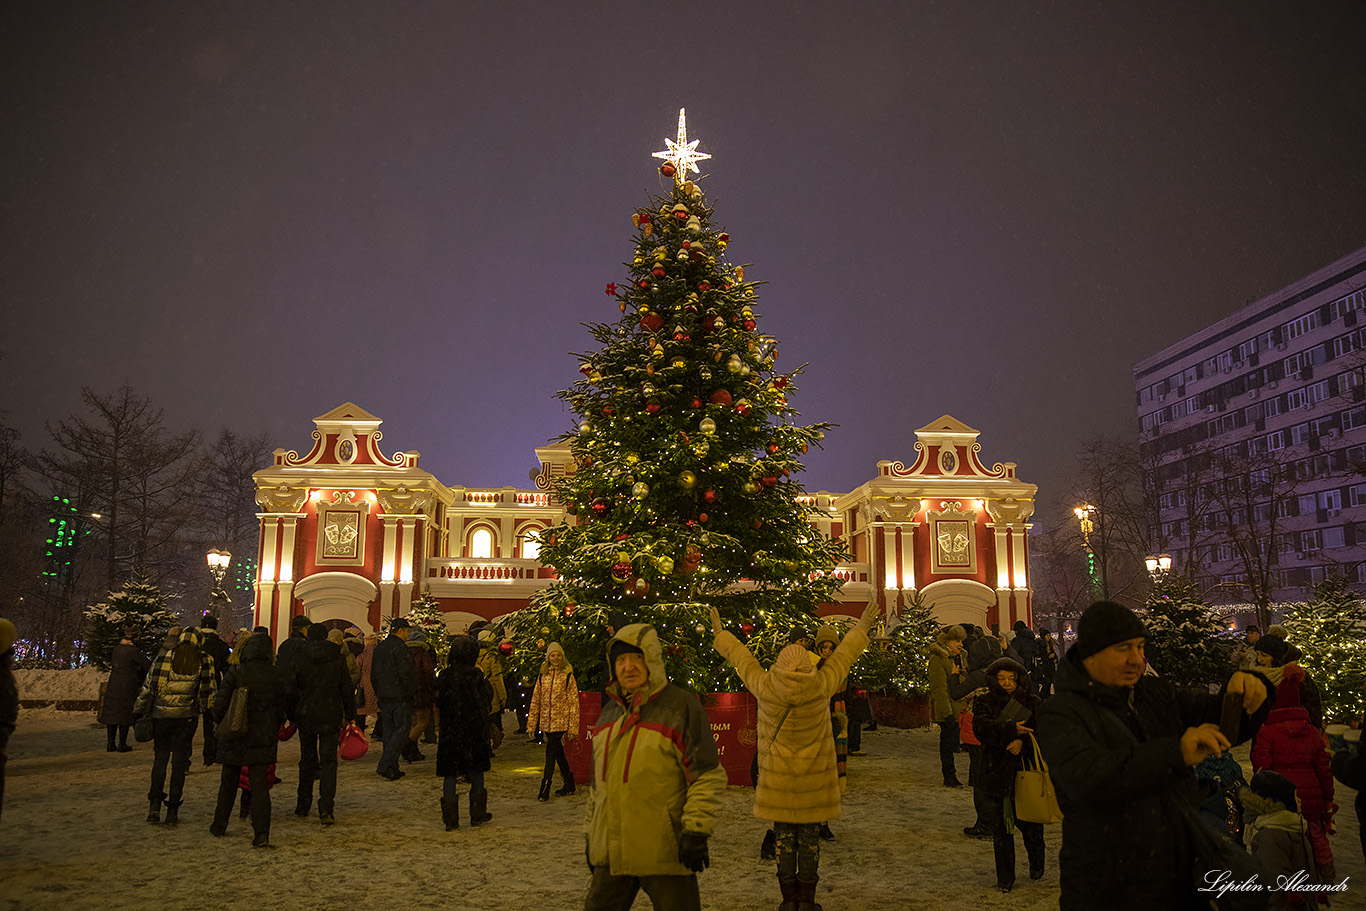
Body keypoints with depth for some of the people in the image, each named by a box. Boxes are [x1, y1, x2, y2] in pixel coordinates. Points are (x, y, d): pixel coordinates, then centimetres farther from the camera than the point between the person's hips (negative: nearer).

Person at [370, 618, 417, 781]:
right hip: (401, 697, -8)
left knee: (389, 732, 12)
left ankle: (392, 769, 14)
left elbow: (373, 676, 18)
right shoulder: (401, 648, -13)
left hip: (384, 698, 8)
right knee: (401, 732, -4)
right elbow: (406, 674, -18)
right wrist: (413, 693, -7)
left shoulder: (379, 648, 14)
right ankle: (384, 766, -11)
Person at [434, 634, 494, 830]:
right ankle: (477, 814, 18)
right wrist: (485, 679, 8)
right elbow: (488, 695, -4)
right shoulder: (474, 674, -13)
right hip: (474, 729, -2)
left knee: (450, 772, 7)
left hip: (449, 730, 2)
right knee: (476, 771, 12)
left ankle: (450, 818, 5)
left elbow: (439, 703, 3)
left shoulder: (444, 676, -2)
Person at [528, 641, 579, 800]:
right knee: (558, 752, 13)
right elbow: (535, 700, 12)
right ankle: (569, 784, 26)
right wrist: (531, 724, 8)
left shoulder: (568, 676, -3)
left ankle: (545, 788, -8)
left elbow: (574, 702, -4)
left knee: (551, 753, -11)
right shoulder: (542, 676, 9)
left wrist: (573, 726, -8)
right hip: (546, 721, 5)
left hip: (560, 721, -5)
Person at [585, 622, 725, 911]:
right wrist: (592, 836, 20)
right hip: (612, 853, 6)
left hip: (666, 852, -6)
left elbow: (708, 776, -11)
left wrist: (696, 831, -17)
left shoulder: (680, 705, -9)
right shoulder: (610, 712, 12)